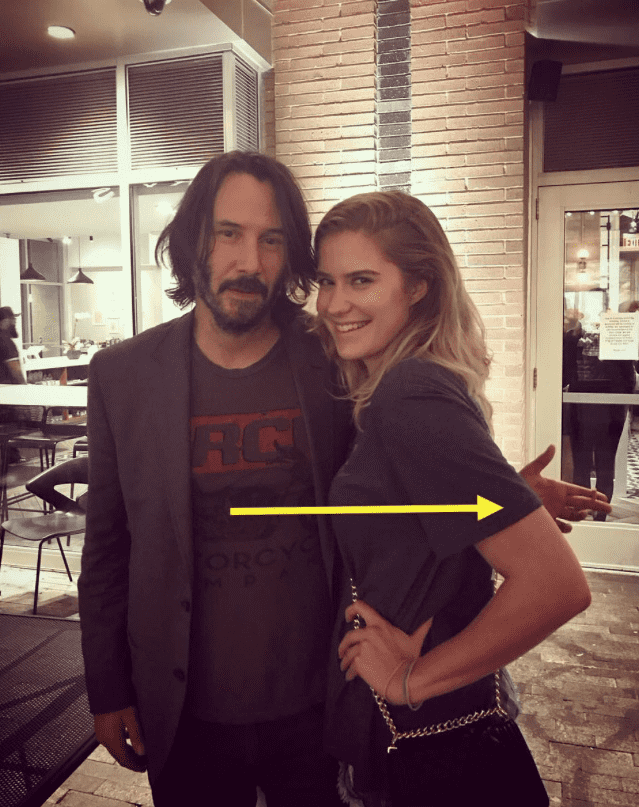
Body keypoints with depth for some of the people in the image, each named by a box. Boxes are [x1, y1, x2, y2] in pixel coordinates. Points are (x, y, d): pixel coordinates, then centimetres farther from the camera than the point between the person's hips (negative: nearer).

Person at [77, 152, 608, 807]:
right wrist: (107, 691, 3)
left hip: (316, 707, 0)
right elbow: (107, 547, 0)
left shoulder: (336, 366, -9)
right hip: (186, 717, 1)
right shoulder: (123, 374, -7)